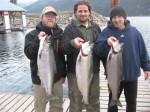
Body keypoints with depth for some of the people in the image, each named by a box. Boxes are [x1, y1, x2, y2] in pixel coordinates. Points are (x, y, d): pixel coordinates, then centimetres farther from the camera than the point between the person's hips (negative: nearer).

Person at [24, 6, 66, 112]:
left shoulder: (60, 33, 4)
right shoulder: (32, 35, -6)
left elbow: (63, 54, 11)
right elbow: (29, 54, -17)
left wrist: (64, 73, 13)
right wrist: (38, 41, -31)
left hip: (57, 77, 3)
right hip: (40, 78, -3)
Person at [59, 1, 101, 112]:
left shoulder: (96, 27, 7)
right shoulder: (70, 28, -5)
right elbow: (63, 48, -17)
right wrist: (72, 43, -39)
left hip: (94, 71, 4)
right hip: (75, 72, -3)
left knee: (94, 101, 18)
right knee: (76, 102, 9)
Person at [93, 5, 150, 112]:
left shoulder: (134, 31, -1)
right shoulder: (107, 32, -9)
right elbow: (97, 49, -21)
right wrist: (106, 43, -40)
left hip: (132, 74, 2)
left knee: (131, 102, 18)